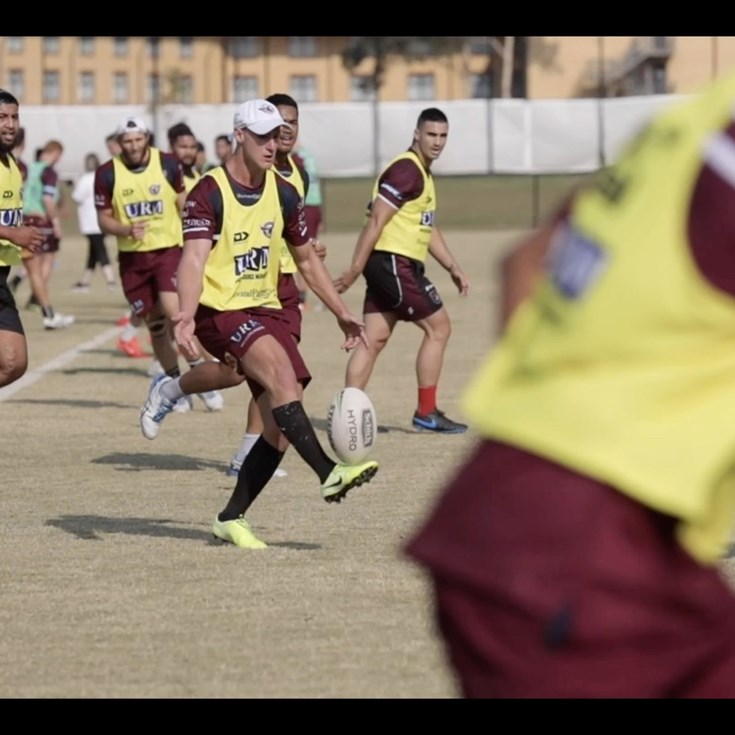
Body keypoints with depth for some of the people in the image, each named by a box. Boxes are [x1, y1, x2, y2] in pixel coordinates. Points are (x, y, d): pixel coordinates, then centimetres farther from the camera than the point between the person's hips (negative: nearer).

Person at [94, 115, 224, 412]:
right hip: (132, 257, 2)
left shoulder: (168, 164, -4)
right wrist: (126, 230, -18)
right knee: (155, 324, 6)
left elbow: (184, 205, 10)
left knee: (174, 312, -21)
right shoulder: (108, 174, -4)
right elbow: (104, 219, 2)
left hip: (169, 250, -2)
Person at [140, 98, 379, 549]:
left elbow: (307, 259, 20)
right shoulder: (209, 194, -12)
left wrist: (342, 313, 17)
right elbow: (194, 259, -24)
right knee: (279, 367, -33)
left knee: (281, 426, -6)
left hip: (265, 308, 6)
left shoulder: (283, 194, 7)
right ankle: (329, 473, -38)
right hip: (219, 310, -6)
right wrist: (186, 315, -40)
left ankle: (232, 518, 8)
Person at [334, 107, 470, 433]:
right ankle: (426, 412, 2)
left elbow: (428, 228, 25)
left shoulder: (422, 173, 18)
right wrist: (354, 270, -21)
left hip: (394, 266, 10)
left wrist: (453, 267, 18)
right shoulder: (406, 171, -14)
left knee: (373, 340, 7)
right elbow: (376, 221, -19)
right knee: (438, 327, -3)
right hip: (393, 262, -10)